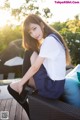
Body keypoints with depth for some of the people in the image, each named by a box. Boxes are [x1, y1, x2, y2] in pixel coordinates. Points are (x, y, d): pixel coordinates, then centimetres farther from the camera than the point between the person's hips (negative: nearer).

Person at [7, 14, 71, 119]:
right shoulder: (52, 38, 10)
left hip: (52, 87, -9)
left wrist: (21, 83, -3)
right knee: (12, 87, 9)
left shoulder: (49, 40, -20)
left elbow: (35, 67, -16)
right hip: (54, 83, 9)